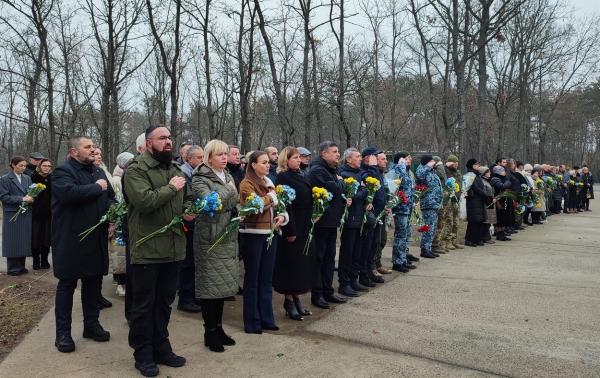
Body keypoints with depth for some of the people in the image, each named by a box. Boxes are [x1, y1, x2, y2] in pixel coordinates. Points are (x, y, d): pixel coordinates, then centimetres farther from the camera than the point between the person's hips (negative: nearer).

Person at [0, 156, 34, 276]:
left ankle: (21, 266, 17)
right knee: (13, 241, 0)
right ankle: (13, 268, 9)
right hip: (12, 215, -5)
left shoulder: (27, 178, 11)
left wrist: (30, 199, -7)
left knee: (24, 240, 8)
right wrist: (22, 199, -19)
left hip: (26, 214, 5)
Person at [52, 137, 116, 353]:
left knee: (93, 282, 13)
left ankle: (91, 325, 26)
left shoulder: (99, 172, 15)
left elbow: (111, 197, 19)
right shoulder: (63, 171, -9)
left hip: (96, 239, 7)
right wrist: (96, 188, -16)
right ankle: (63, 333, 14)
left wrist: (112, 209, -4)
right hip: (71, 239, -6)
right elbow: (68, 193, -29)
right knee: (67, 285, 4)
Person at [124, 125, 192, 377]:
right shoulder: (136, 170, -11)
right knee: (144, 304, 5)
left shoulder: (176, 169, 13)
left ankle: (161, 348, 31)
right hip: (147, 249, -7)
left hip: (173, 248, 7)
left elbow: (187, 198, 23)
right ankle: (143, 355, 20)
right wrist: (171, 187, -15)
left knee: (165, 301, 17)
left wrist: (189, 210, 1)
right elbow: (143, 201, -26)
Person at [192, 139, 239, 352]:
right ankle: (210, 332, 13)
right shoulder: (200, 178, -9)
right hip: (210, 237, -7)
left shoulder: (228, 176, 14)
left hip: (228, 236, 7)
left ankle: (218, 327, 24)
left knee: (223, 283, 12)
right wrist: (228, 190, -12)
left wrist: (238, 212, 1)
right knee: (210, 284, 0)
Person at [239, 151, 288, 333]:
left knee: (267, 278, 12)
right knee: (252, 278, 3)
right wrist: (272, 196, -8)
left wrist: (282, 216, -5)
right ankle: (252, 322, 13)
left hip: (270, 234, 7)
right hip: (253, 234, -7)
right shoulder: (247, 184, -9)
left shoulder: (269, 183, 14)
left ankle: (266, 319, 22)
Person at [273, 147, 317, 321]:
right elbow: (285, 205, -18)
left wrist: (313, 216, 8)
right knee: (291, 265, 1)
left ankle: (296, 299, 24)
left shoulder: (300, 176, 14)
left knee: (303, 264, 13)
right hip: (293, 227, -8)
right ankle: (289, 302, 13)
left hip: (305, 227, 8)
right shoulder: (283, 177, -11)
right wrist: (290, 231, -21)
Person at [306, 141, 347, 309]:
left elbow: (339, 192, 23)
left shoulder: (331, 170, 17)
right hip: (321, 220, -9)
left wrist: (344, 199, 1)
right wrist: (340, 181, -4)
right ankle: (316, 294, 8)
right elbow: (334, 189, -25)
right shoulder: (318, 170, -14)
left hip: (332, 220, 10)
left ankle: (328, 291, 23)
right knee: (319, 258, -1)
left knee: (329, 257, 14)